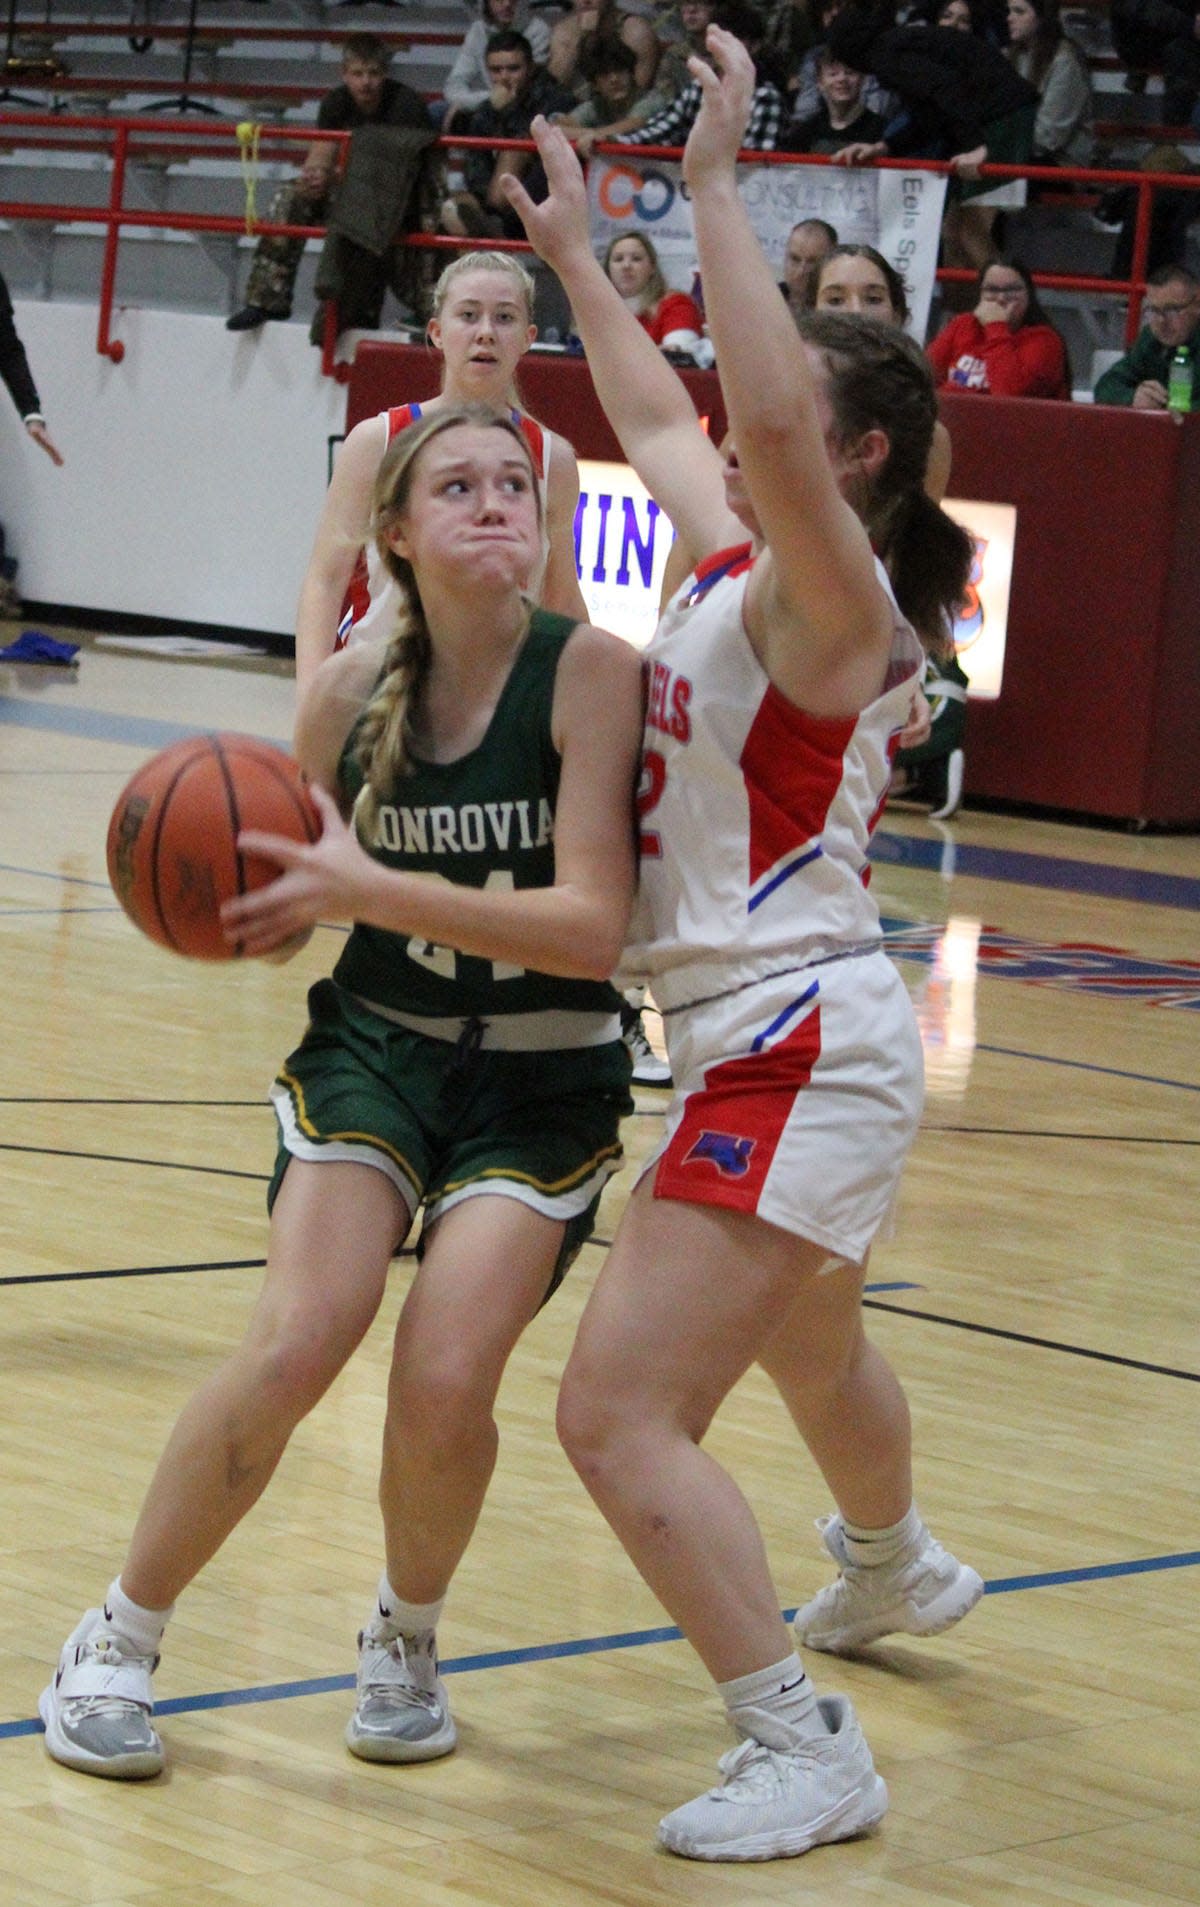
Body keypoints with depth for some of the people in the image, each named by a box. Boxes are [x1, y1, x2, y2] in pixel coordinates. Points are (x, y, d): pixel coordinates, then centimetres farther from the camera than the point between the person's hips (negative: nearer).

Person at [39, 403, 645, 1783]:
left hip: (542, 1084, -2)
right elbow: (291, 907, 10)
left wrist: (372, 890, -30)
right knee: (296, 1342, -17)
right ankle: (119, 1638, 3)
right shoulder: (349, 695, -4)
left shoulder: (591, 672, -16)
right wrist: (238, 903, -14)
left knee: (444, 1379, -18)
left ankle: (406, 1637, 13)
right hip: (373, 1047, 2)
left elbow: (592, 930, -23)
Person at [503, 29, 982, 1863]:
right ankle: (900, 1572, 61)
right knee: (813, 1358, 34)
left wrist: (718, 185, -33)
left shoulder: (832, 591, -17)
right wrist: (574, 256, 32)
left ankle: (805, 1749, -10)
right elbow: (659, 420, 28)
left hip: (798, 1046, -10)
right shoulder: (742, 556, 8)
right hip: (789, 1042, 10)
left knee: (619, 1415, -16)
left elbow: (764, 425, -37)